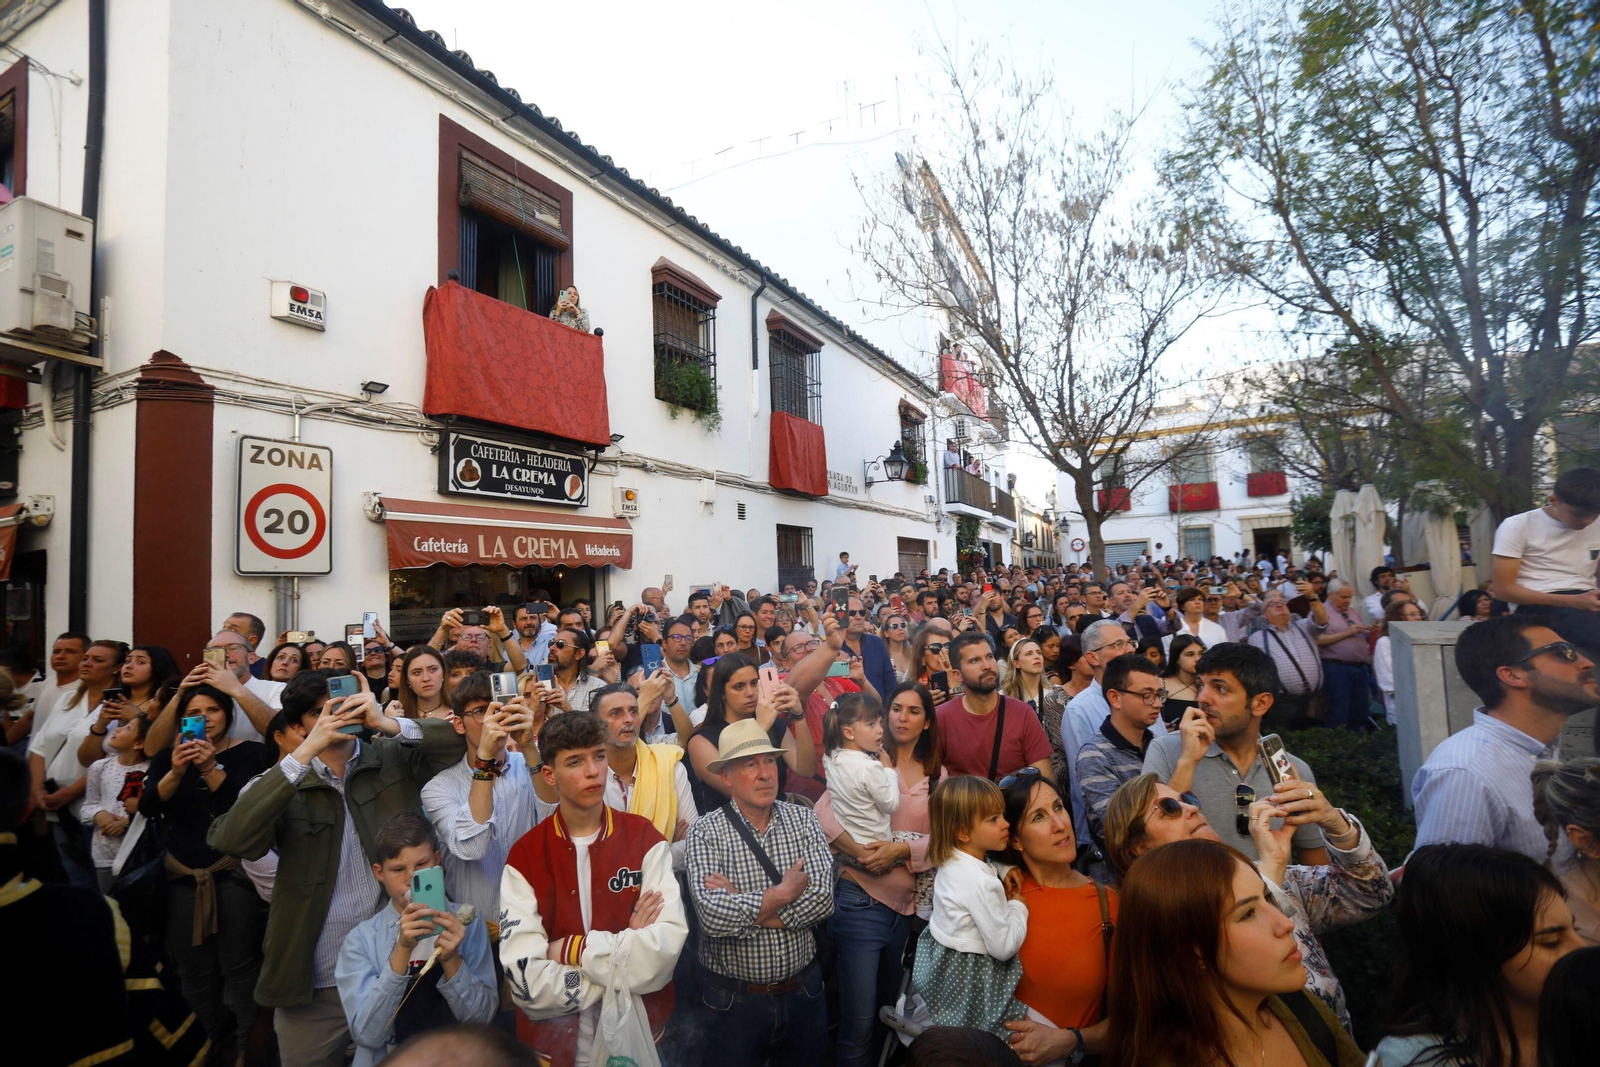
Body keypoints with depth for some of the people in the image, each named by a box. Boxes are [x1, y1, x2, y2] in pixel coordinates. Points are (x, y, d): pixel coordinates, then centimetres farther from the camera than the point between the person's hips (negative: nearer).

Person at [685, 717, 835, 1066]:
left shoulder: (803, 820, -7)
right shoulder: (706, 831, -15)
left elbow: (822, 900, -17)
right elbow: (713, 917, -26)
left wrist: (740, 907, -20)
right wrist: (782, 894, -18)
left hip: (802, 992, 3)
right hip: (735, 999, -3)